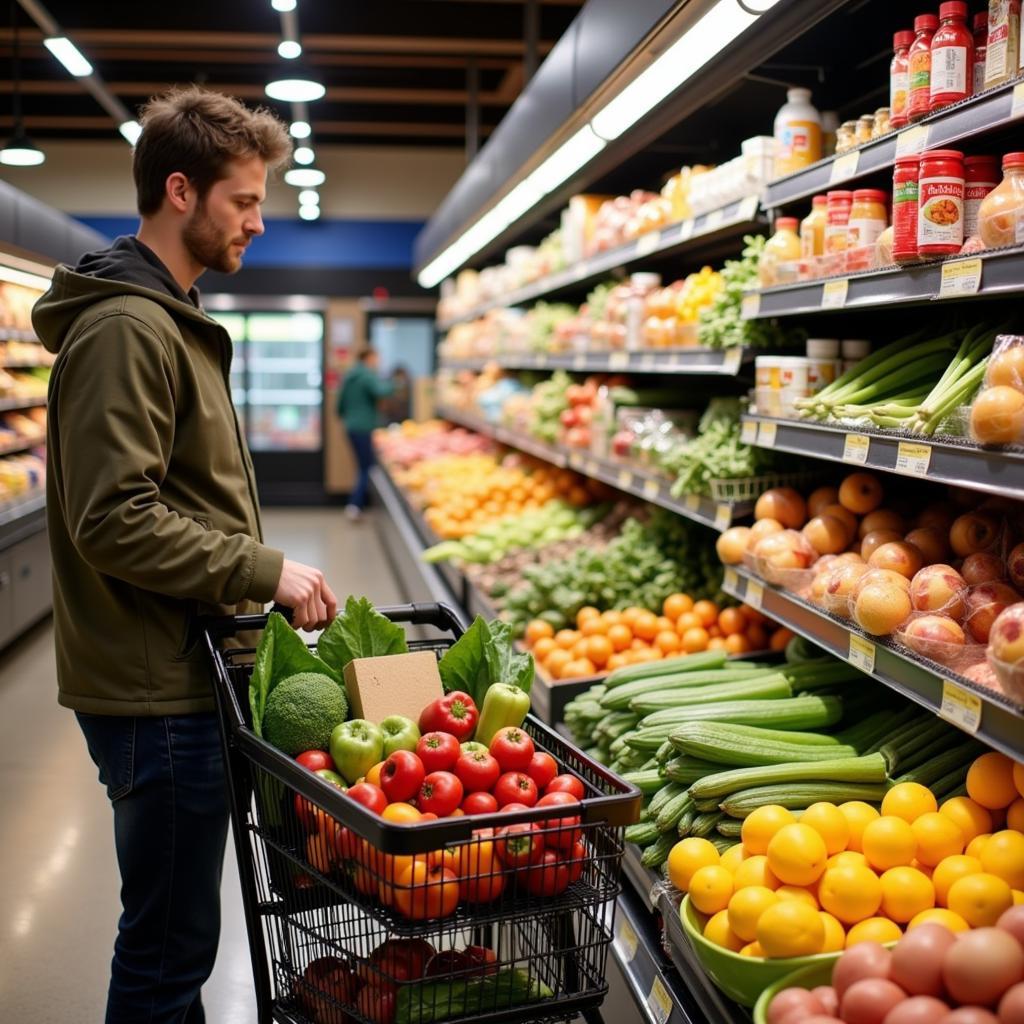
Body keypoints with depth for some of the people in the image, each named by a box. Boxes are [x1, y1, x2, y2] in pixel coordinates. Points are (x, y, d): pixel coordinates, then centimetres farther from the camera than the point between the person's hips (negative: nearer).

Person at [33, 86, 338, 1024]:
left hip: (178, 671, 10)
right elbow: (115, 520, -24)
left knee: (173, 928, 22)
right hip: (156, 688, -10)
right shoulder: (126, 328, -17)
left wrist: (250, 582, 14)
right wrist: (266, 572, -19)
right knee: (170, 938, 3)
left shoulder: (169, 316, 16)